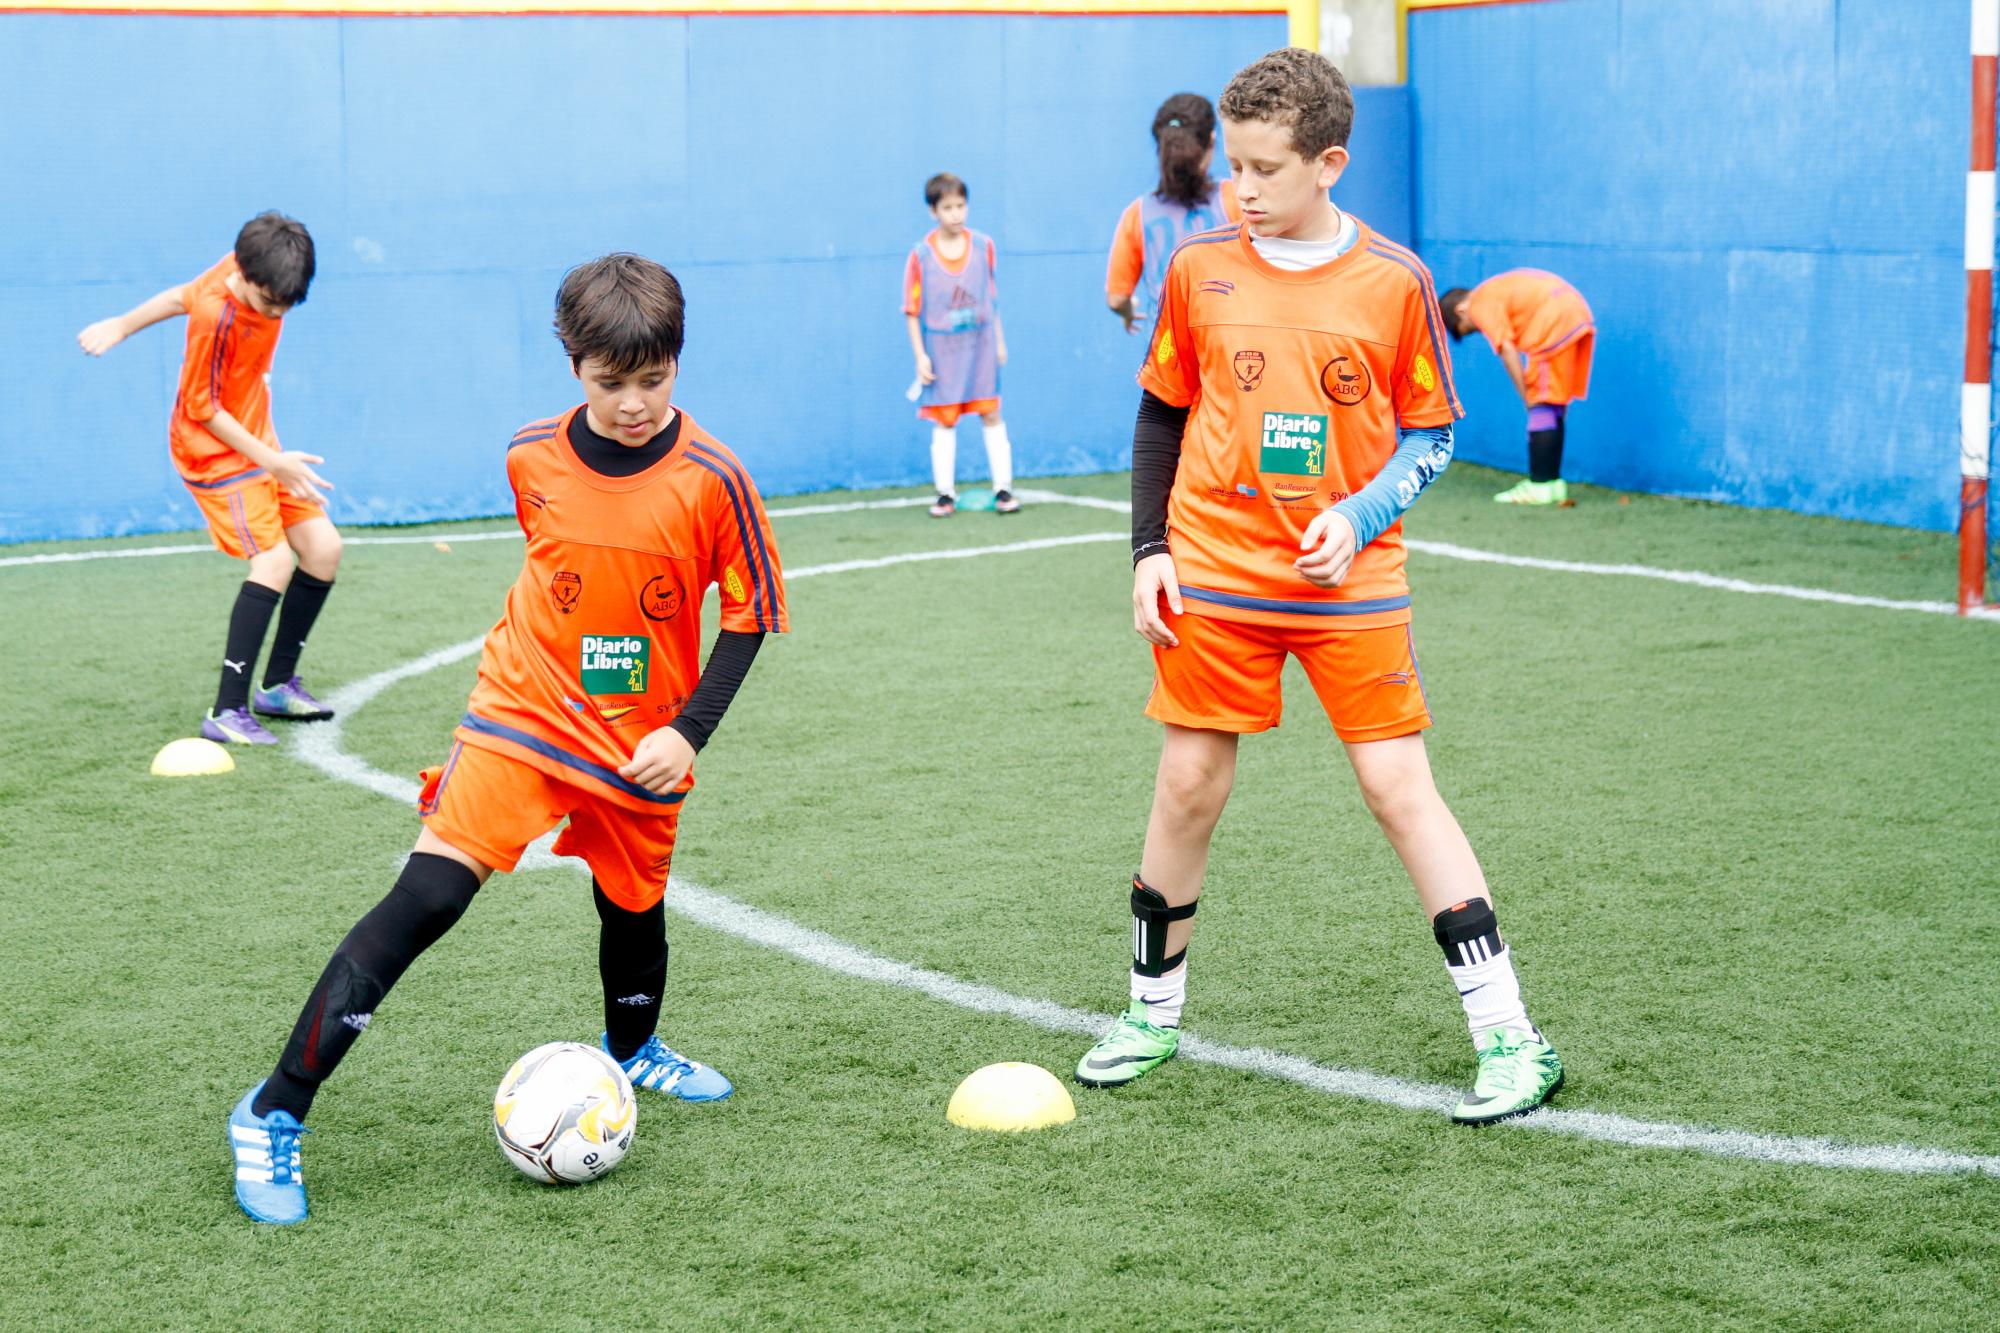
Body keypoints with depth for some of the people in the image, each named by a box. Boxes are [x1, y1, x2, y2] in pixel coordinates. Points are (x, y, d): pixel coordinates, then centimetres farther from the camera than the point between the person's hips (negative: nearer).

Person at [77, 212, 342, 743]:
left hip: (255, 441, 9)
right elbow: (202, 407, -20)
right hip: (216, 452, -8)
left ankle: (278, 685, 18)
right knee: (274, 561, -22)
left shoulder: (255, 276, -6)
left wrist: (122, 325, 21)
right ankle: (227, 713, -24)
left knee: (323, 548, 5)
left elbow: (186, 295, 10)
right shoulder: (217, 317, -29)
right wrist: (272, 461, -20)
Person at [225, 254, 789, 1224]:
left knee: (634, 908, 18)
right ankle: (274, 1115, -15)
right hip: (521, 714, -1)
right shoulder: (533, 460, -8)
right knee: (429, 894, -17)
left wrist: (689, 730, -13)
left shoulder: (711, 480, -14)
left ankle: (632, 1051, 54)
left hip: (640, 742, 1)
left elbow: (752, 611, -5)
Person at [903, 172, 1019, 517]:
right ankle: (946, 493, 9)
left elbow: (993, 297, 9)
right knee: (943, 421, 4)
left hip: (980, 345, 1)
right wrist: (920, 355, -6)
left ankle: (1003, 489, 6)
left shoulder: (984, 246, 0)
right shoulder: (921, 256, -7)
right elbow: (912, 310, -3)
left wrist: (999, 341, 10)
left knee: (991, 414, 2)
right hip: (941, 349, -1)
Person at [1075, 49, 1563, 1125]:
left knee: (1400, 789, -5)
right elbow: (1160, 415, 11)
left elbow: (1431, 433, 4)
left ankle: (1508, 1038, -1)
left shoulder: (1393, 280, -4)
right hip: (1213, 577, 2)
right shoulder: (1198, 269, 1)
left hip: (1351, 585, -2)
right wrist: (1150, 550, 2)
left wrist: (1358, 517, -12)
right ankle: (1153, 1014, 24)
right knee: (1188, 788, 5)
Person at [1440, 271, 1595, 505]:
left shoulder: (1480, 305, -1)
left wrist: (1527, 398, -7)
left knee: (1541, 406, -4)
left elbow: (1507, 350, -9)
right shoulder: (1497, 290, 24)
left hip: (1556, 321, -9)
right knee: (1554, 406, 14)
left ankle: (1540, 486, -3)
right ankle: (1553, 481, 18)